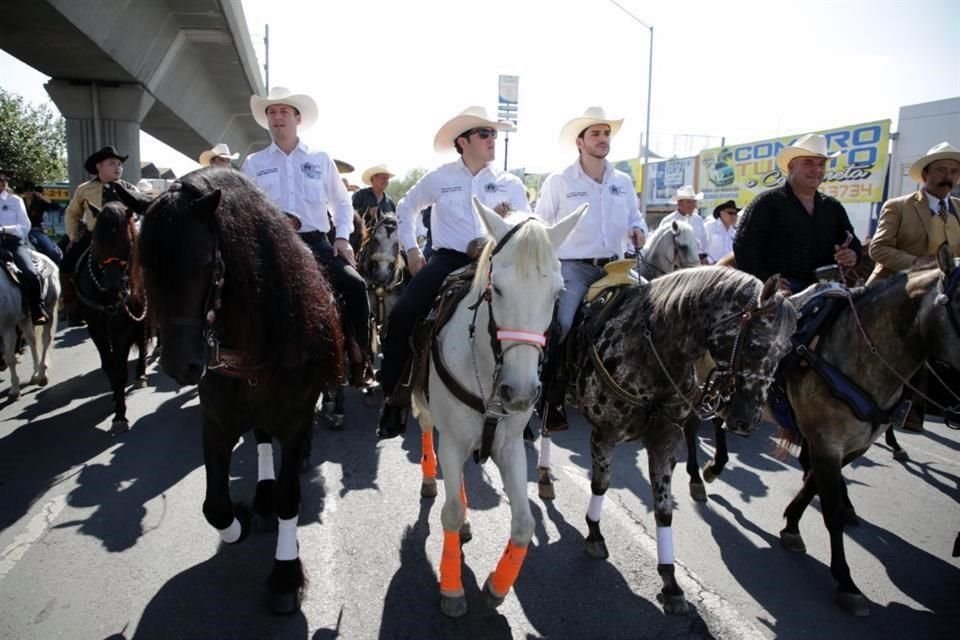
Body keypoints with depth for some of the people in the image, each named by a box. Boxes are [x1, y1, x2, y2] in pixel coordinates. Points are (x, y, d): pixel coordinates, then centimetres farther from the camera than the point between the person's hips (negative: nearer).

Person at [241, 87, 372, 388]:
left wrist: (343, 237, 1)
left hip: (315, 242, 0)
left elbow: (342, 203, 16)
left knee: (355, 285, -21)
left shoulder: (321, 160, 12)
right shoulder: (253, 163, 11)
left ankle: (359, 361, -11)